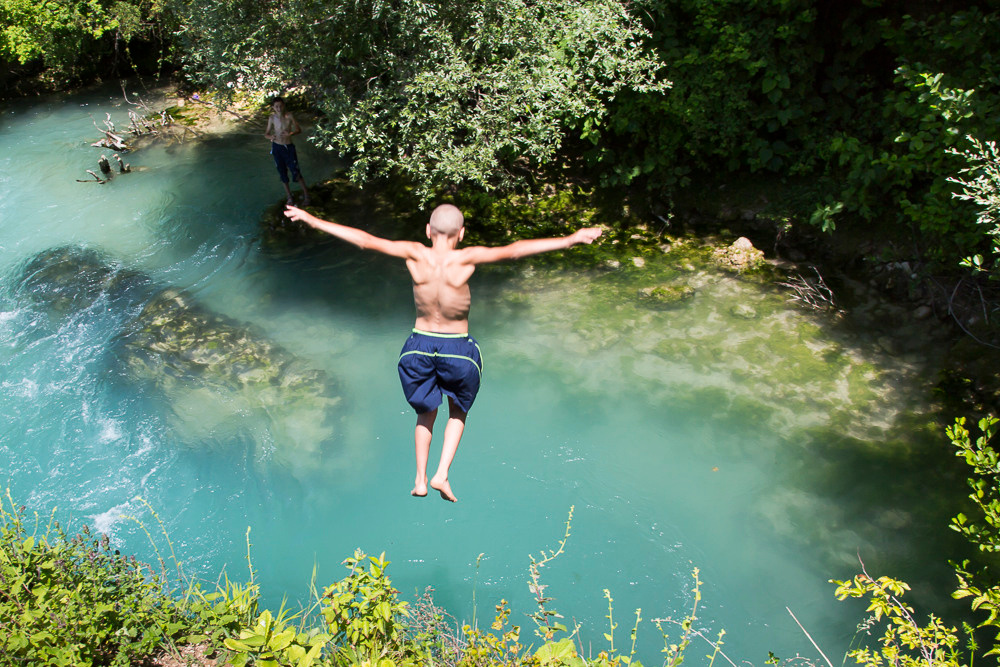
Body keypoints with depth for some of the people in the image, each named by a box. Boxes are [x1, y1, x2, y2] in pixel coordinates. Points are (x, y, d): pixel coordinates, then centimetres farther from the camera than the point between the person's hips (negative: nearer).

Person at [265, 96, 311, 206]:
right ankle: (289, 197, 23)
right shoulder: (272, 118, -3)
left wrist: (290, 133, -27)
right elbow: (266, 133, 5)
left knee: (295, 172, -5)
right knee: (282, 173, 10)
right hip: (277, 147, 3)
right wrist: (270, 136, -19)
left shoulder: (289, 116, -9)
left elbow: (299, 130, -7)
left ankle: (306, 193, 13)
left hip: (288, 147, -3)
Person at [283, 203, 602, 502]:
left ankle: (420, 480, 27)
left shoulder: (415, 254, -12)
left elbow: (365, 240, -11)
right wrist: (570, 239, -27)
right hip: (459, 351, -2)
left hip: (419, 346, 2)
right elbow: (513, 250, -26)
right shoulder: (465, 259, -19)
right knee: (458, 412, 26)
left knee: (426, 412, 27)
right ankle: (442, 474, 13)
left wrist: (312, 220, -3)